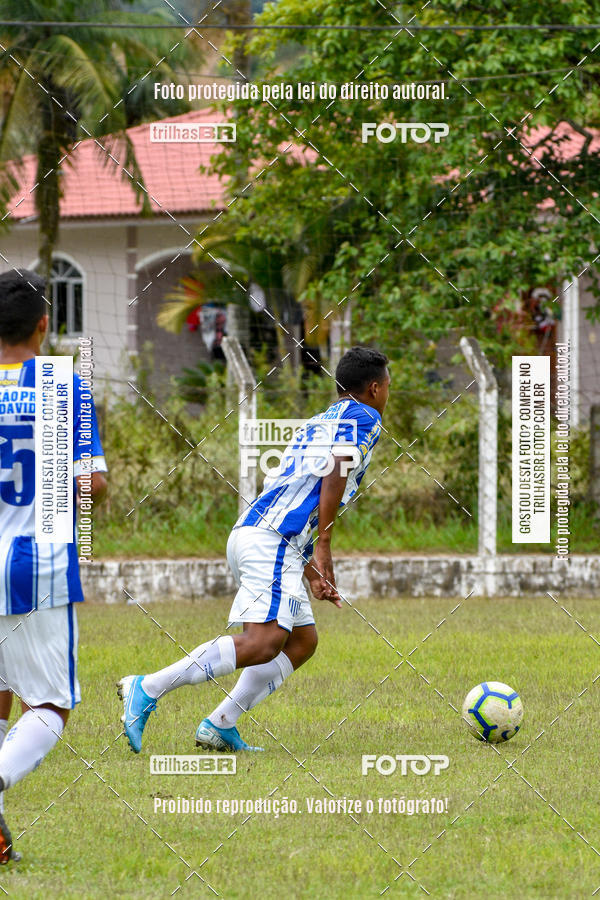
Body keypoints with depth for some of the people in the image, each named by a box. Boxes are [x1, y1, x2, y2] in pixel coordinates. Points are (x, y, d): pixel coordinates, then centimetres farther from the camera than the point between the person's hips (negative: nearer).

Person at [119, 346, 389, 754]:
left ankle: (220, 725, 4)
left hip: (250, 532, 10)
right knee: (264, 641, -20)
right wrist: (323, 546, -14)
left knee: (302, 641, 13)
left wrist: (313, 574, 29)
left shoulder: (317, 423, 30)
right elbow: (334, 475, -12)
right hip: (272, 540, -10)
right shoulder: (363, 418, 4)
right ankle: (148, 689, -24)